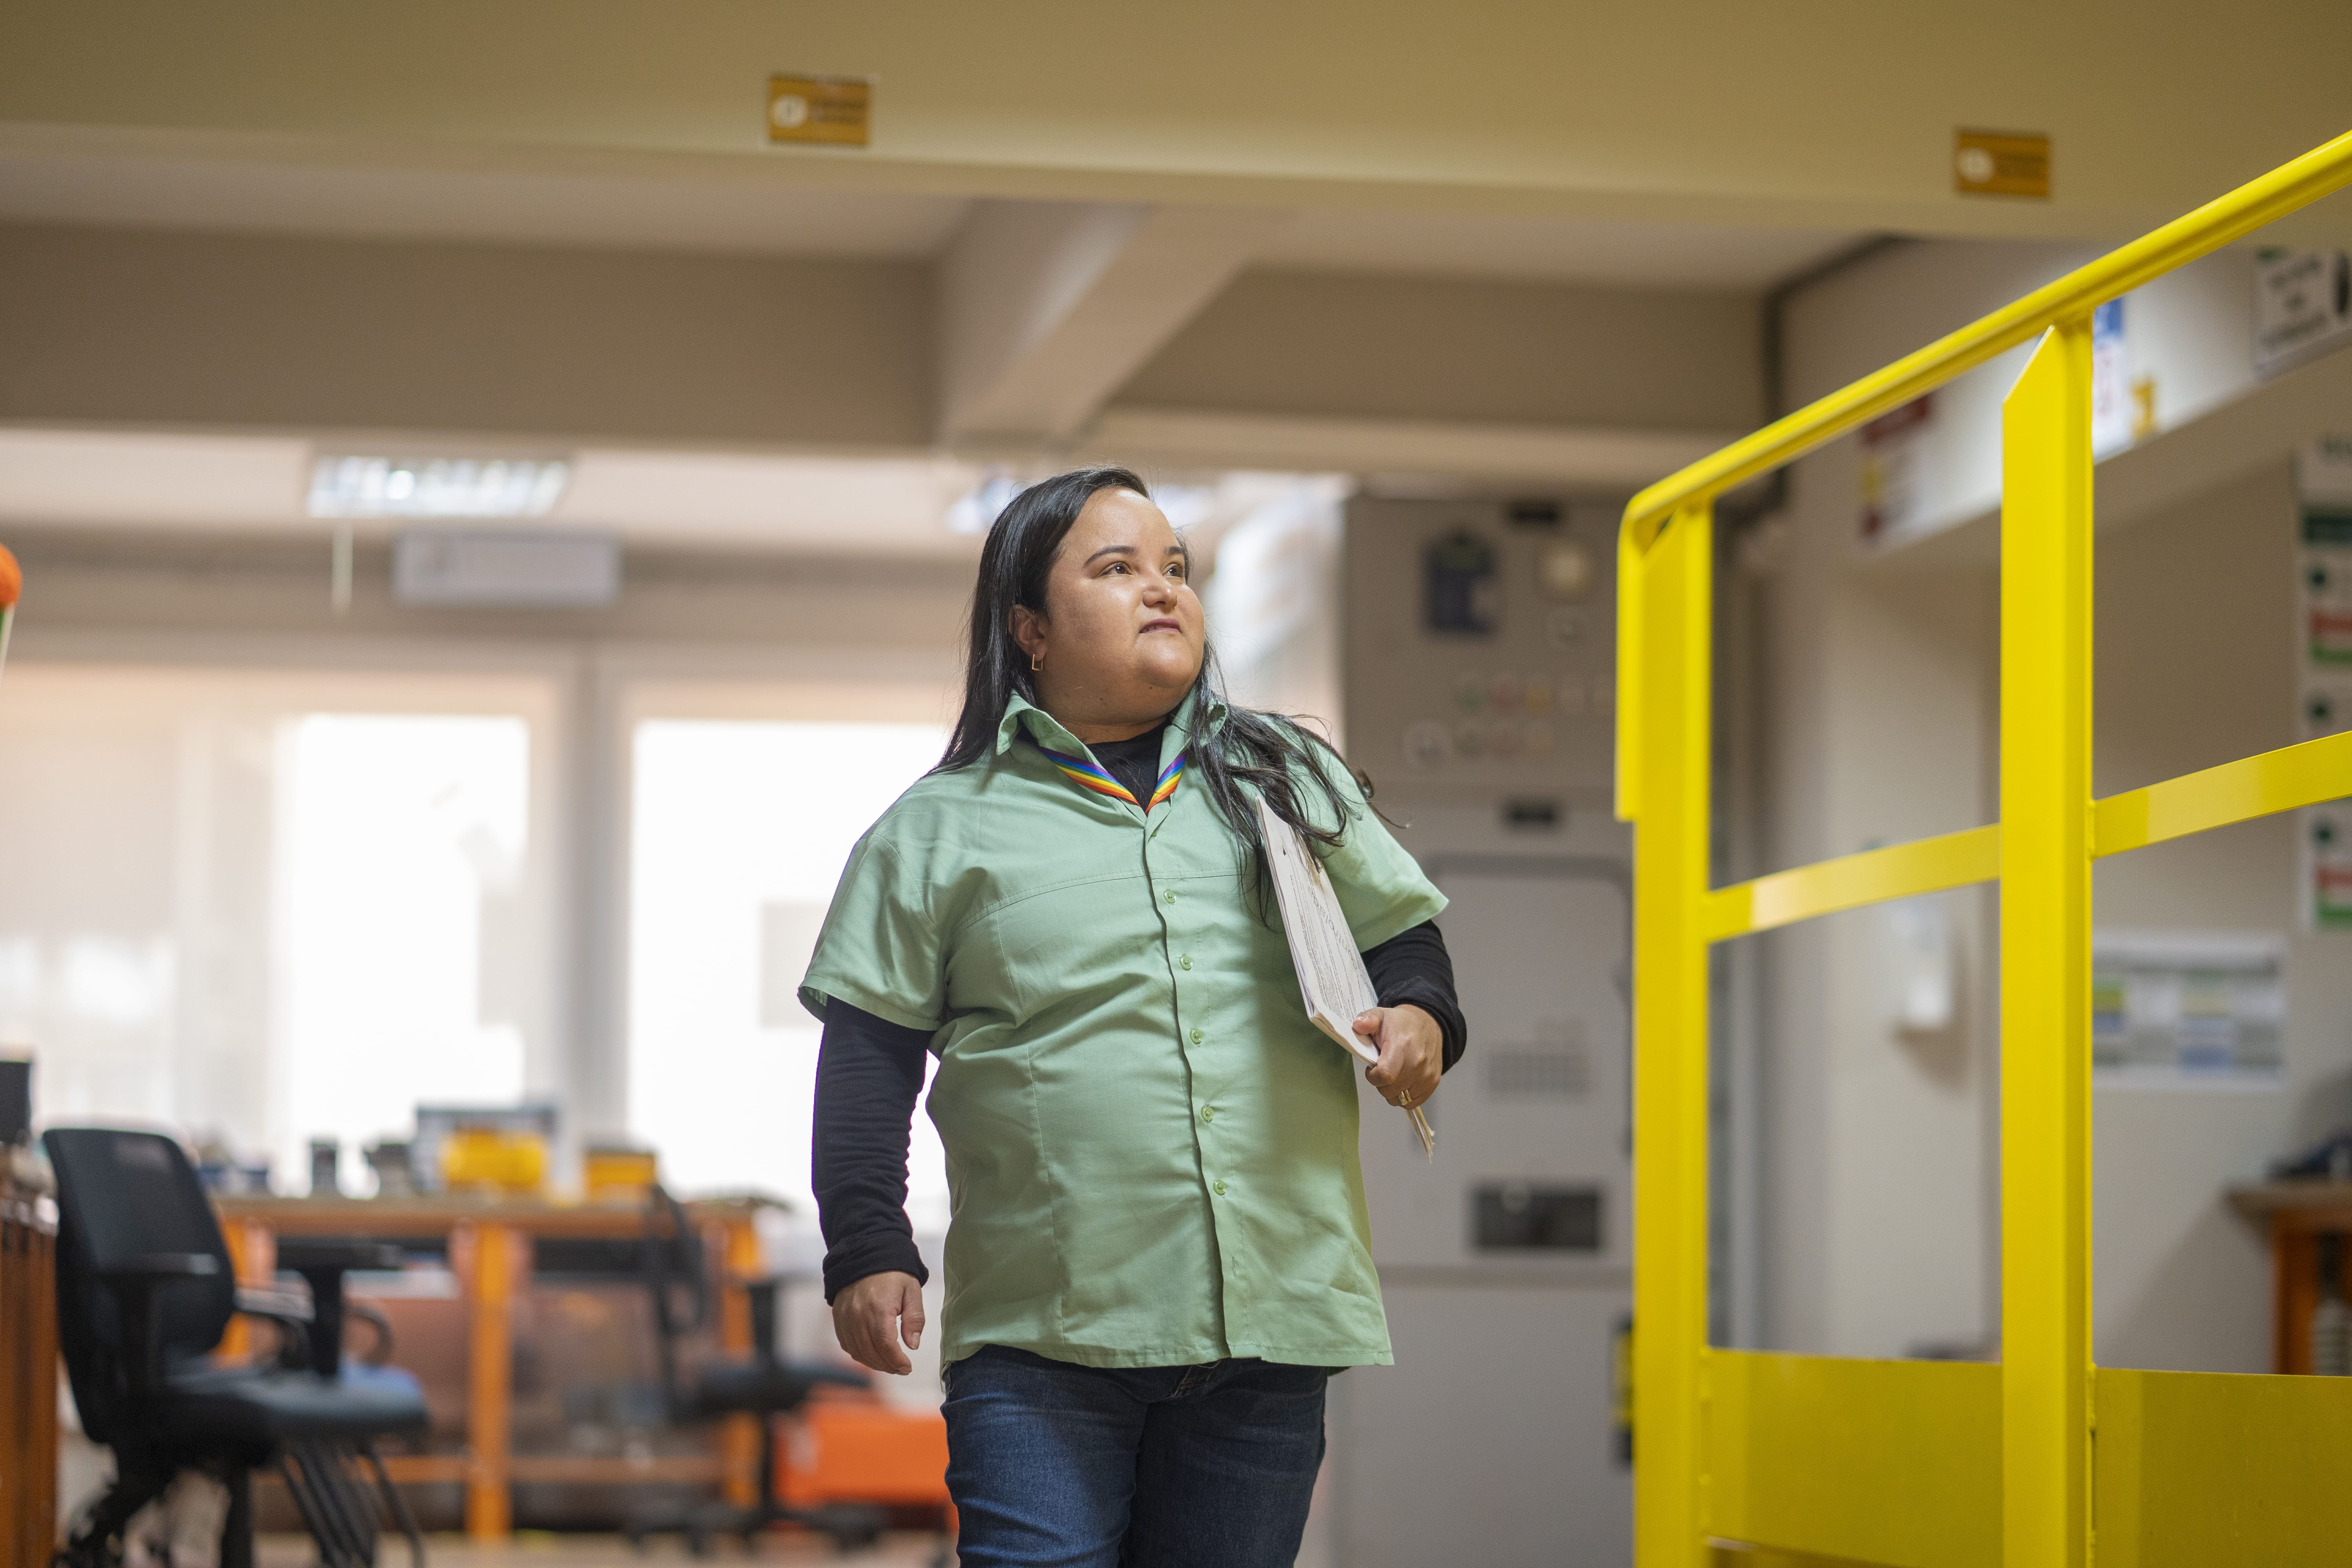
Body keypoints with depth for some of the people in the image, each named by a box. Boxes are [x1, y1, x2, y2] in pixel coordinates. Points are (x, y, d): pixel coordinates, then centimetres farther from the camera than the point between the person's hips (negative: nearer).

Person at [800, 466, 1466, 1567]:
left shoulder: (1290, 778, 17)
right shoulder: (942, 827, 7)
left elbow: (1399, 932, 23)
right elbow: (868, 1055, 5)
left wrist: (1421, 1017, 1)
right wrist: (866, 1252, -3)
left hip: (1272, 1314, 3)